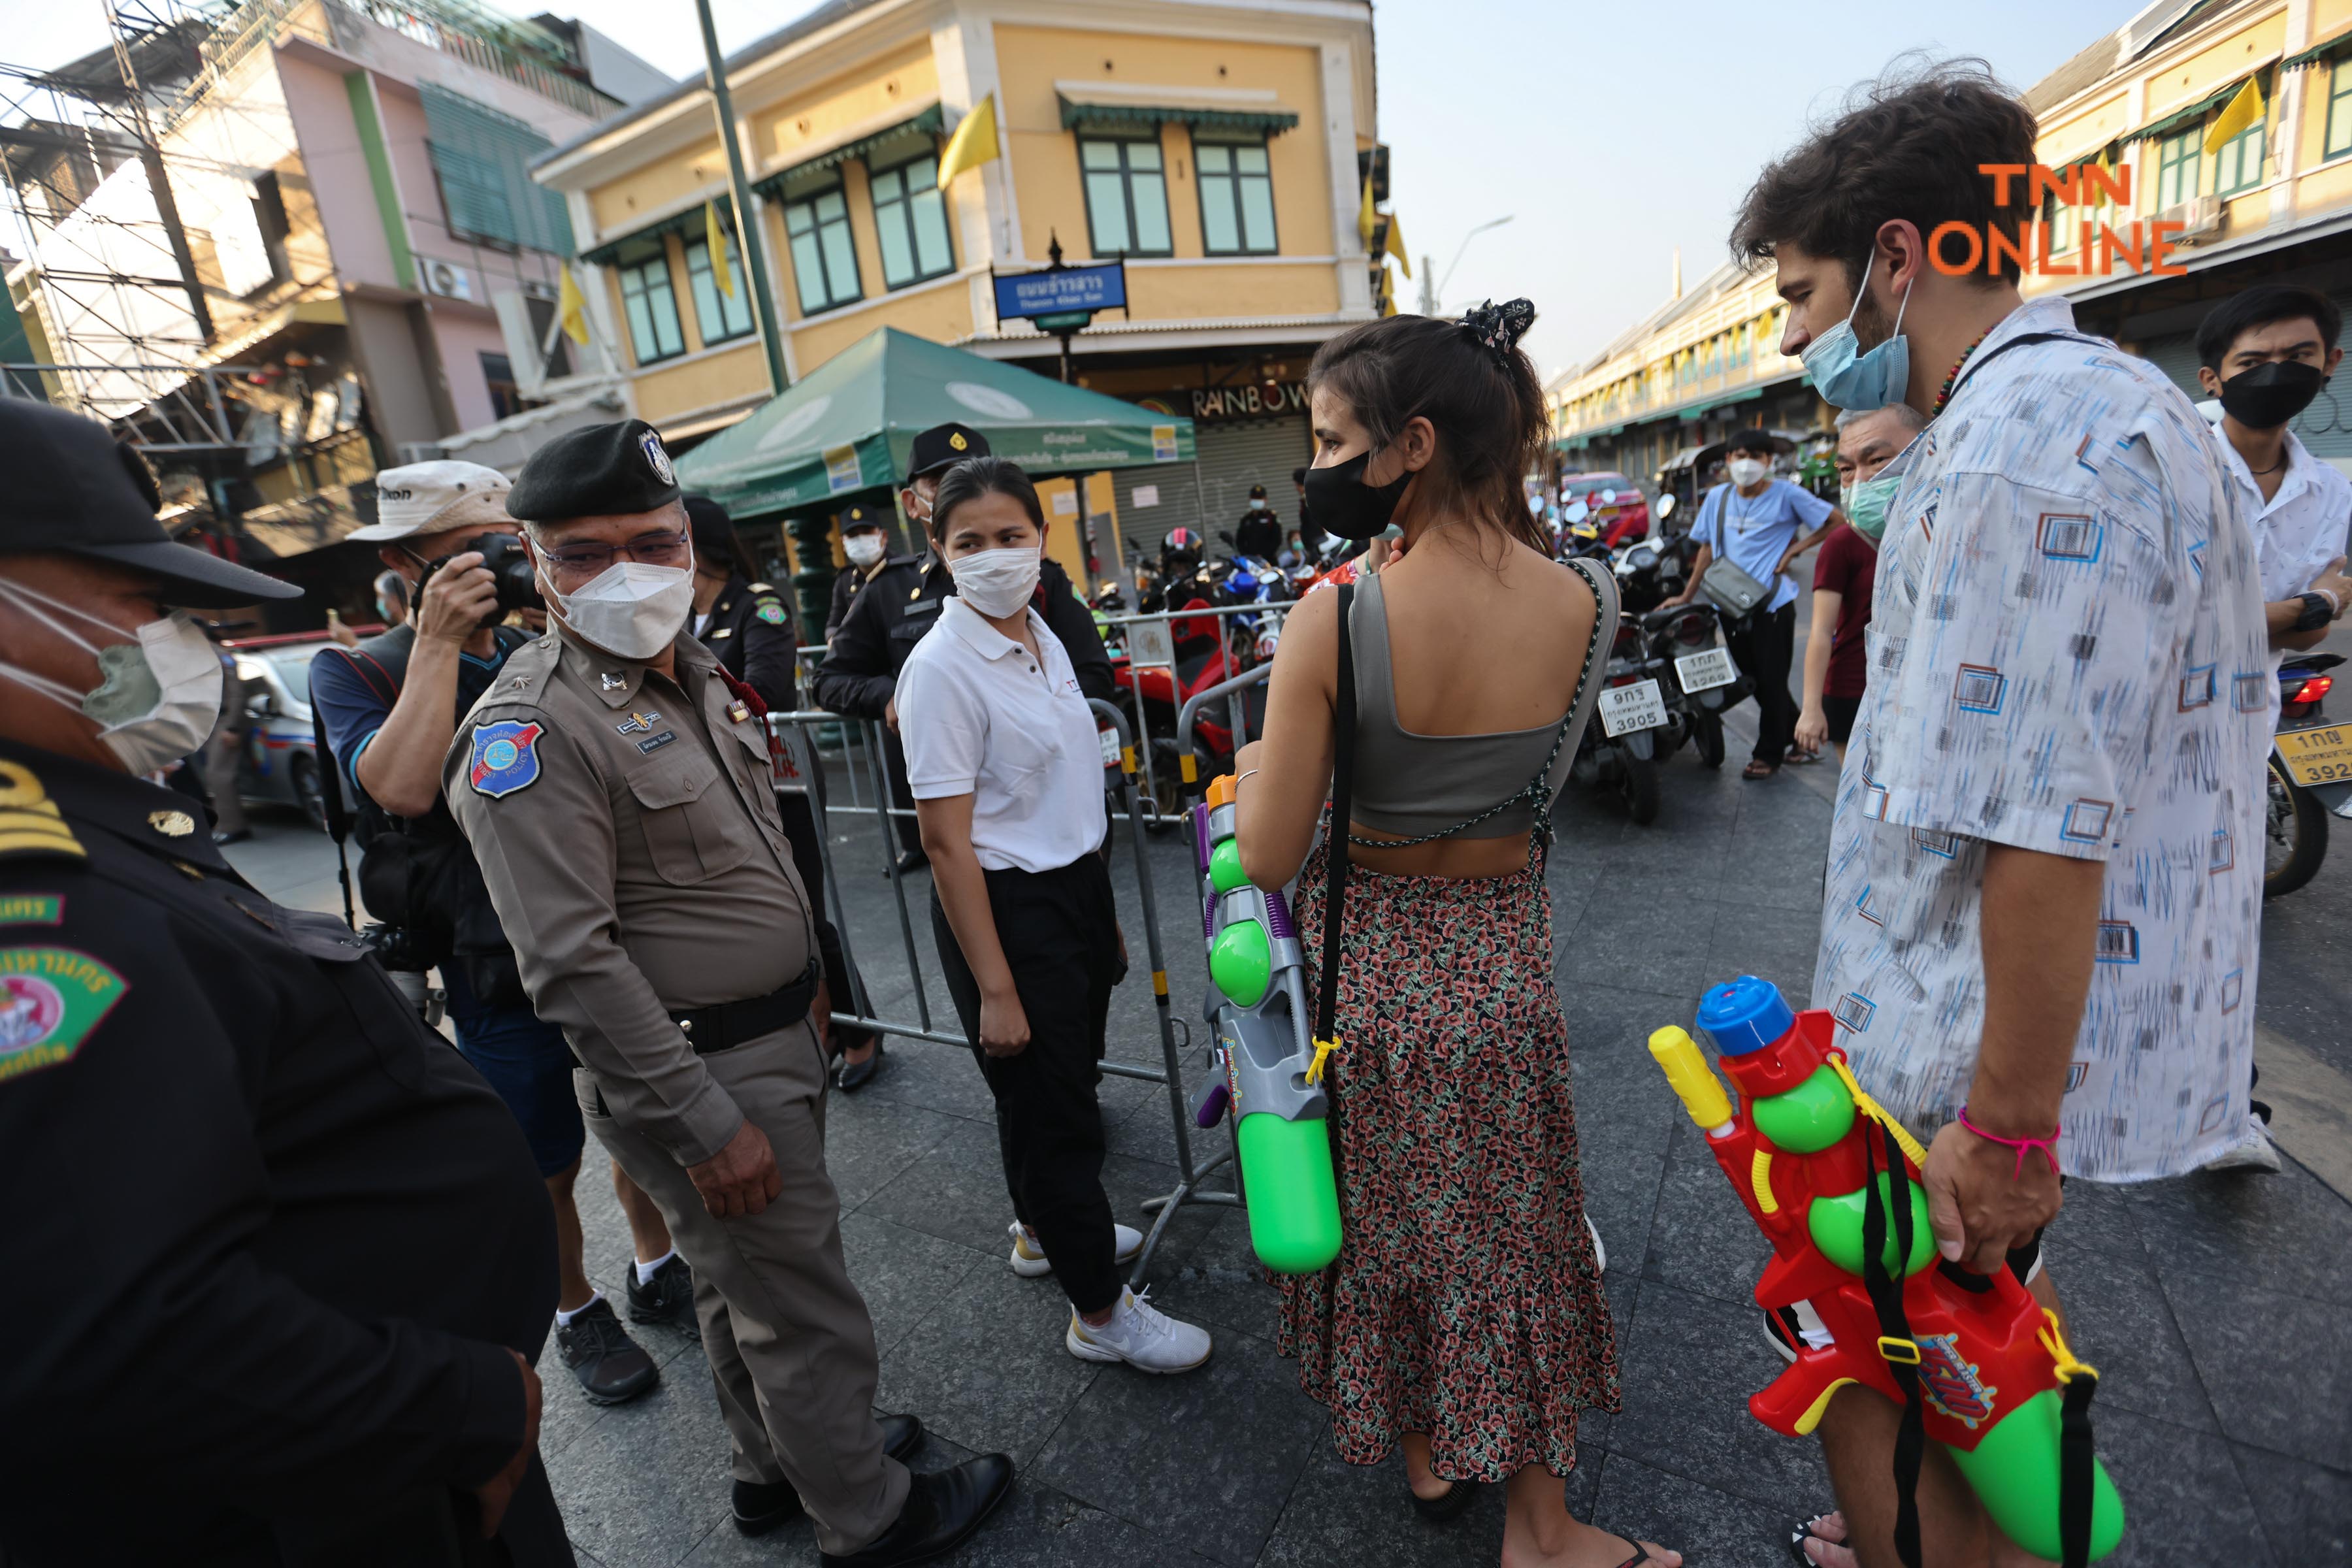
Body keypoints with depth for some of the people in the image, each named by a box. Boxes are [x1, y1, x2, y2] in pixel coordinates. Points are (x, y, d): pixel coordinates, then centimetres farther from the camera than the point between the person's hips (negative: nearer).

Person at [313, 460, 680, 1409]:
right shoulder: (355, 673, -4)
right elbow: (401, 787, -24)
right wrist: (438, 643, -22)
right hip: (503, 972, -3)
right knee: (546, 1167, 14)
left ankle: (658, 1269, 43)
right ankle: (578, 1313, 39)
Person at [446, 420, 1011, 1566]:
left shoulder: (692, 672, 7)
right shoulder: (532, 732, -21)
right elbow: (573, 966, -24)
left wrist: (804, 970, 19)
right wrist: (705, 1125, -22)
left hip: (775, 1037, 8)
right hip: (699, 1073, -8)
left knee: (743, 1281, 26)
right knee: (806, 1313, 8)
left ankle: (773, 1469, 47)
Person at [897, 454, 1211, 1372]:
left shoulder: (1044, 637, 6)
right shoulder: (941, 669, -18)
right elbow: (948, 845, -19)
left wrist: (1103, 914, 15)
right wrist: (994, 989, -19)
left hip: (1078, 884, 8)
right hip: (1006, 908, -8)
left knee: (1062, 1081, 24)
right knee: (1051, 1106, 7)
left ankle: (1044, 1229, 49)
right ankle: (1100, 1312, 27)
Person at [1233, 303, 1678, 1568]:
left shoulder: (1336, 618, -24)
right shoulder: (1589, 605, -11)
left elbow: (1268, 859, -20)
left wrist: (1252, 763, -1)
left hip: (1370, 956, -3)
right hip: (1504, 959, 3)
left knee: (1387, 1212, 23)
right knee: (1508, 1223, 22)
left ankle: (1423, 1451, 49)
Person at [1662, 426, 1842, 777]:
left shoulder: (1786, 494, -7)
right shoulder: (1717, 497, 6)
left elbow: (1837, 520, -3)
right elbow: (1707, 548, 12)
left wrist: (1794, 550, -9)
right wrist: (1687, 596, 10)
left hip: (1773, 605, -5)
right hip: (1731, 605, 5)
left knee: (1771, 682, 2)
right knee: (1754, 682, 13)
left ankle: (1768, 754, 15)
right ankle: (1800, 737, 32)